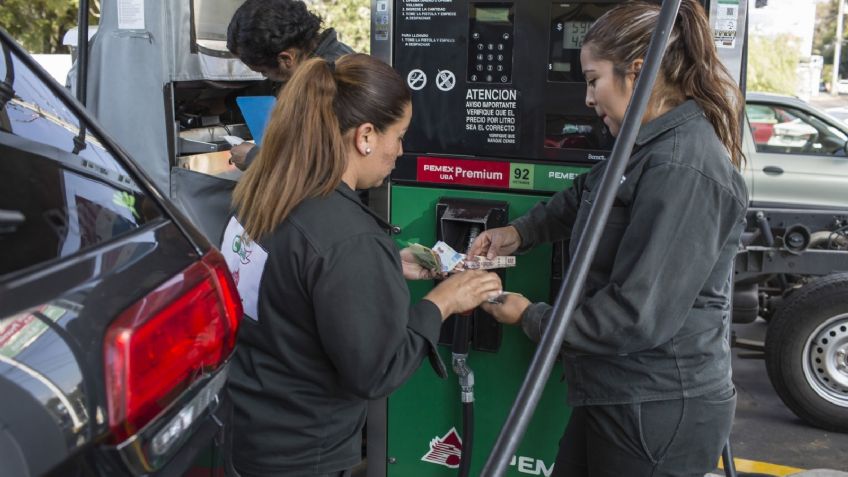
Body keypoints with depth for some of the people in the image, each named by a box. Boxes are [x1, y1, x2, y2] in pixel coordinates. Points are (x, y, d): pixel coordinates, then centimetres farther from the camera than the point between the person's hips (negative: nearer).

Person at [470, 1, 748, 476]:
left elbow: (639, 316, -26)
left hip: (661, 411, -9)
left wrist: (532, 317, -13)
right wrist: (519, 232, 11)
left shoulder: (683, 170, -24)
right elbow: (583, 196, 27)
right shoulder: (647, 147, 10)